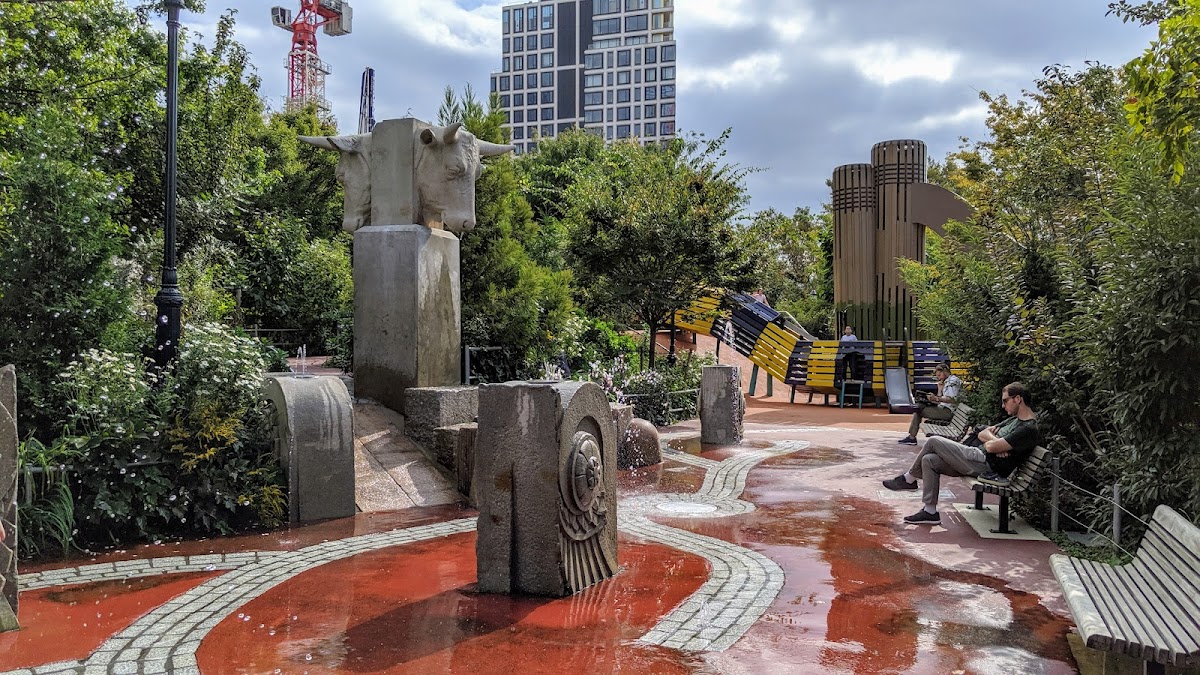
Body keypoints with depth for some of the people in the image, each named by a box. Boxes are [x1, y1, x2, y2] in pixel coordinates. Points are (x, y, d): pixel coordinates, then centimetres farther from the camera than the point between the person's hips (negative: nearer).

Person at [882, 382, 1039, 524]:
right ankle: (930, 511, 0)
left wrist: (990, 441, 1)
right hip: (980, 457, 10)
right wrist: (996, 442, -5)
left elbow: (990, 446, -22)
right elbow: (982, 434, 15)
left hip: (986, 466, -10)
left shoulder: (1028, 429, -15)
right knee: (929, 460, -1)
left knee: (934, 441, -11)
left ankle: (909, 479, 7)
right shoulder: (1014, 420, 18)